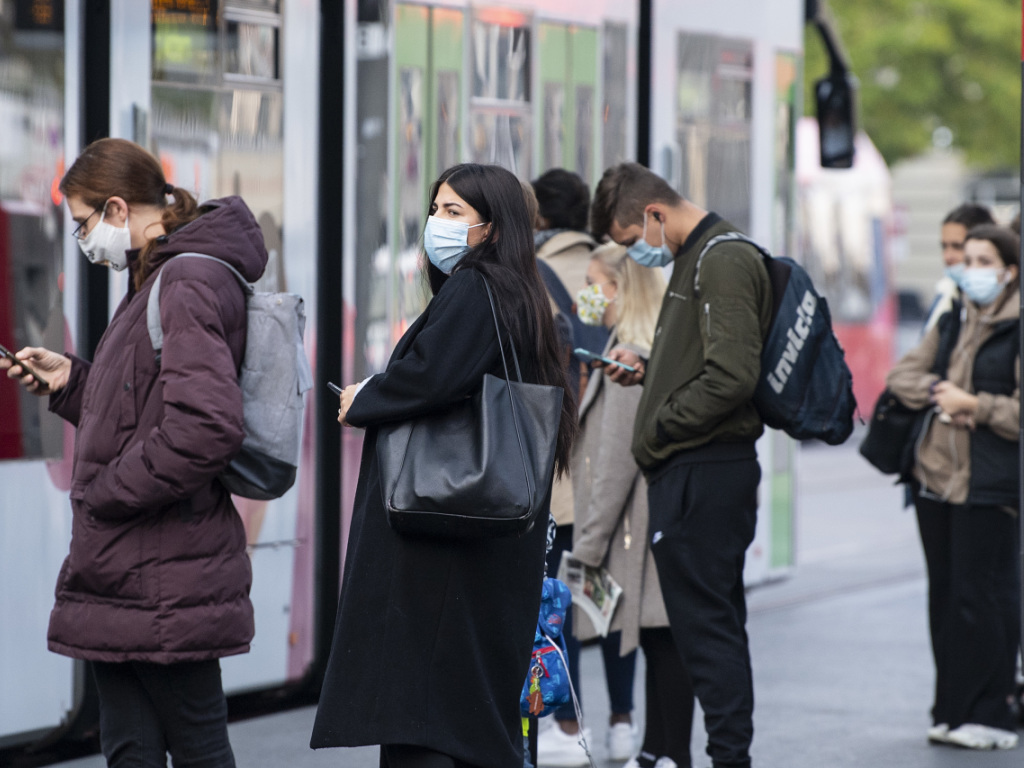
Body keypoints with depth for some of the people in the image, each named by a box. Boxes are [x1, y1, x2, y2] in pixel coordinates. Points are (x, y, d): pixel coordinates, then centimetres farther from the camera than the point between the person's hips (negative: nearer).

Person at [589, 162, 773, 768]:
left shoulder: (723, 261, -14)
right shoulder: (698, 258, 18)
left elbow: (732, 377, -22)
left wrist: (658, 427, -13)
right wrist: (648, 370, 13)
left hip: (702, 471, -11)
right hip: (696, 469, 11)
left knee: (705, 624, -7)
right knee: (716, 624, 13)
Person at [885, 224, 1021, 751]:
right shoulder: (952, 321, 16)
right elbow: (902, 375, 15)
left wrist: (974, 406, -15)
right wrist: (937, 391, -3)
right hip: (936, 474, 7)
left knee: (981, 597, -7)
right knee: (944, 593, 9)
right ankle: (951, 711, 16)